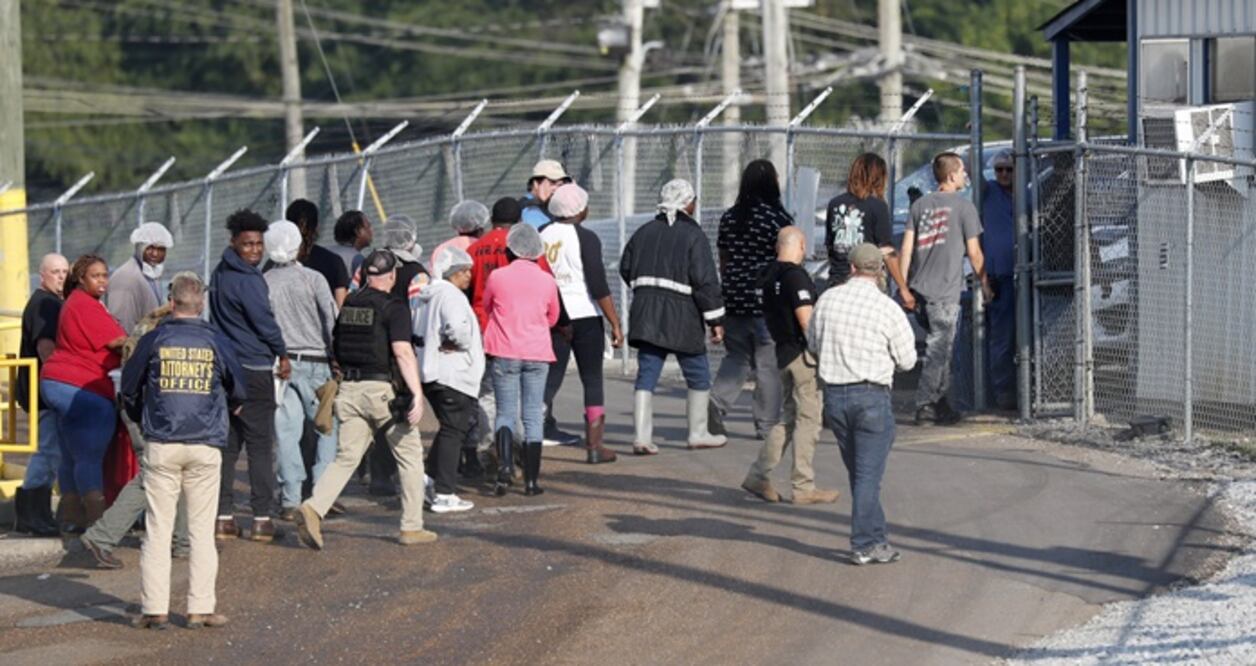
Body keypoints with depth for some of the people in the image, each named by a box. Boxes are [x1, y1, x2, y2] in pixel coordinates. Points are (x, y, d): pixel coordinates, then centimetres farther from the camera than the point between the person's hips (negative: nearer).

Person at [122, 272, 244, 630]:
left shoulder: (154, 340, 0)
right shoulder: (215, 341, 1)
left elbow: (129, 389, 8)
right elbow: (239, 390, 9)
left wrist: (142, 419, 28)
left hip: (161, 446, 0)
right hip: (205, 445, 0)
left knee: (157, 528, 3)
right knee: (202, 530, 5)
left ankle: (154, 608, 1)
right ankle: (201, 608, 2)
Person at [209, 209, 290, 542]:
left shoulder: (220, 275, 11)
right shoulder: (248, 281, -17)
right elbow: (265, 322, -12)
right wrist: (283, 355, 5)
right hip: (253, 369, -8)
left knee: (226, 443, 9)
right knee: (260, 445, -1)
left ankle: (222, 516, 8)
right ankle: (262, 518, -1)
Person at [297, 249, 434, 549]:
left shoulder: (349, 303, 10)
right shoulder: (394, 307, -9)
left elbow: (338, 347, 18)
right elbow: (402, 351, -20)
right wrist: (417, 394, -23)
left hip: (350, 389, 5)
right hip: (384, 389, -5)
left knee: (346, 457, 5)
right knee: (410, 455, 10)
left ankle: (314, 507, -18)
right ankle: (412, 527, 12)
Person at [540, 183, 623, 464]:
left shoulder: (541, 236, 4)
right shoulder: (585, 239, -10)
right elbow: (599, 286, -13)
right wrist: (615, 324, -9)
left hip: (551, 319, 4)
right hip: (585, 315, -4)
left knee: (549, 381, 9)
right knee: (592, 380, 4)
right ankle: (594, 446, 3)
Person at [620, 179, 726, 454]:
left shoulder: (644, 232, 11)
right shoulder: (693, 235, -8)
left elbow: (626, 269, 18)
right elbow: (705, 280, -13)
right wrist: (715, 319, -8)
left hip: (646, 315, 5)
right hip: (681, 317, -5)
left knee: (646, 376, 2)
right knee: (698, 376, 11)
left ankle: (641, 435, -8)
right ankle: (698, 433, 18)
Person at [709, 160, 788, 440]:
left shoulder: (729, 217, 5)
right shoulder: (778, 218, -10)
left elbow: (723, 260, 12)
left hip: (735, 300, 5)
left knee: (736, 357, 15)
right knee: (769, 364, 3)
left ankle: (717, 401, -8)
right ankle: (767, 424, 6)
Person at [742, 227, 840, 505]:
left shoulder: (767, 276, 10)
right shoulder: (795, 276, -17)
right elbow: (806, 320, -20)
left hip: (783, 353, 9)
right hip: (803, 354, -9)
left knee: (789, 418, 16)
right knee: (808, 420, -2)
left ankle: (758, 475, 14)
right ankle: (804, 487, 1)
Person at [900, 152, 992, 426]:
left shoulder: (920, 205, 10)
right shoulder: (964, 207, -4)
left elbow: (907, 248, 6)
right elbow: (974, 253, -2)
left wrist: (904, 286, 9)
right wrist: (984, 284, 10)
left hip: (919, 289, 6)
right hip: (945, 291, -6)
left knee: (940, 346, 18)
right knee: (938, 349, -1)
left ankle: (939, 403, 18)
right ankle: (925, 405, -1)